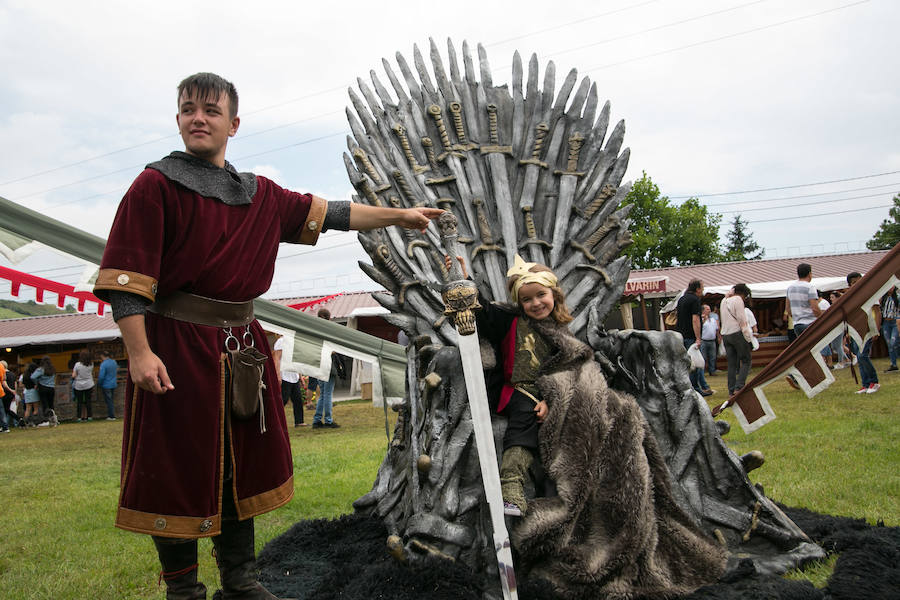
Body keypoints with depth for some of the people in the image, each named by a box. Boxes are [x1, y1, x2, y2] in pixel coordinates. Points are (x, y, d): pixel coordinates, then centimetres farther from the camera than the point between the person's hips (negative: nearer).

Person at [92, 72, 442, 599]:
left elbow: (329, 214, 17)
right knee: (176, 469, 3)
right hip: (175, 345, -5)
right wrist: (140, 352, -20)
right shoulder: (156, 185, -4)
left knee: (243, 462, 12)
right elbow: (128, 277, -11)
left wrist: (399, 215, 16)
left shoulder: (261, 196, 12)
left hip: (241, 346, 6)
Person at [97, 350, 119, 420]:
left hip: (106, 385, -7)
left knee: (109, 401, 1)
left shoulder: (103, 364, -18)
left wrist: (98, 384, -4)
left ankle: (111, 416, 4)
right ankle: (112, 415, 20)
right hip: (114, 384, 7)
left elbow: (101, 377, -20)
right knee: (112, 400, 15)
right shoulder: (114, 362, 3)